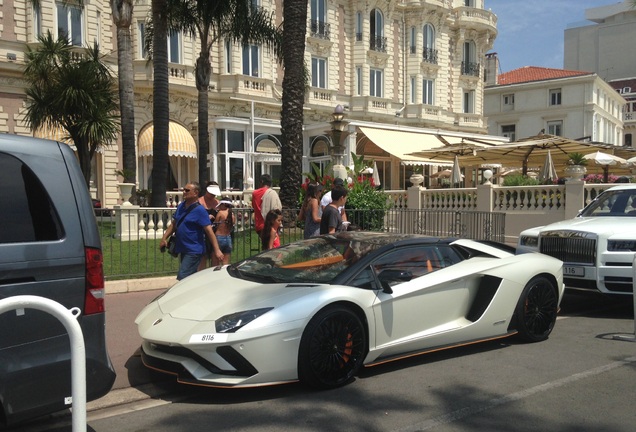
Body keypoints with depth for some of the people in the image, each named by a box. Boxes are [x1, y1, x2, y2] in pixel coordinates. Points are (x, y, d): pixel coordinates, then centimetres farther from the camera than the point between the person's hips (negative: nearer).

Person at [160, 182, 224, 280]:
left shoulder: (199, 210, -14)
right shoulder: (181, 206, 9)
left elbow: (209, 230, -18)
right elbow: (174, 224, 20)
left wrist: (217, 250, -23)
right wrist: (164, 238, 13)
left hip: (193, 251, -8)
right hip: (183, 249, 8)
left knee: (182, 278, -14)